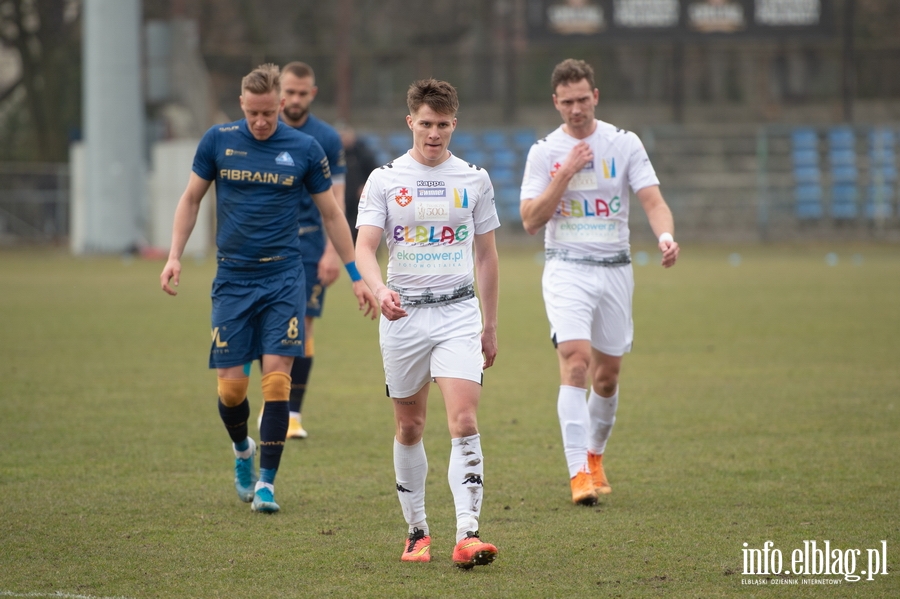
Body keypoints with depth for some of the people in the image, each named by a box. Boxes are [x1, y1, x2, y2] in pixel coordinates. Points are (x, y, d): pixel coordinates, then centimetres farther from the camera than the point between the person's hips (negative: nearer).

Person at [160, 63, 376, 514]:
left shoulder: (304, 149, -1)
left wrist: (356, 277, 8)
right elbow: (191, 198, 12)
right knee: (231, 385, -2)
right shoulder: (218, 141, 1)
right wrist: (174, 255, 1)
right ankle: (242, 450, 29)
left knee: (276, 376, -12)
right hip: (232, 279, 1)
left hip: (283, 278, -1)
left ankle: (266, 482, -5)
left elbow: (331, 214, 8)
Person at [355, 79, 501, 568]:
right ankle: (417, 531, 22)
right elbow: (364, 247, -7)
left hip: (458, 311, 0)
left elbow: (486, 256, 13)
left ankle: (467, 535, -21)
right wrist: (380, 291, -28)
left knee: (464, 421, -15)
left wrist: (490, 326, 12)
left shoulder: (474, 179, 6)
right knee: (409, 426, 8)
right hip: (403, 313, 0)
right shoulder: (384, 180, 2)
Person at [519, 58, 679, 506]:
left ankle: (595, 455, 33)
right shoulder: (544, 152, 1)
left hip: (614, 268, 2)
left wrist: (665, 236, -27)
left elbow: (653, 201, -6)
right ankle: (579, 472, -24)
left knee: (606, 374, 8)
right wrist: (566, 173, -14)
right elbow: (530, 221, -5)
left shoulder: (624, 144, 2)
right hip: (566, 270, -2)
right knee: (575, 360, -20)